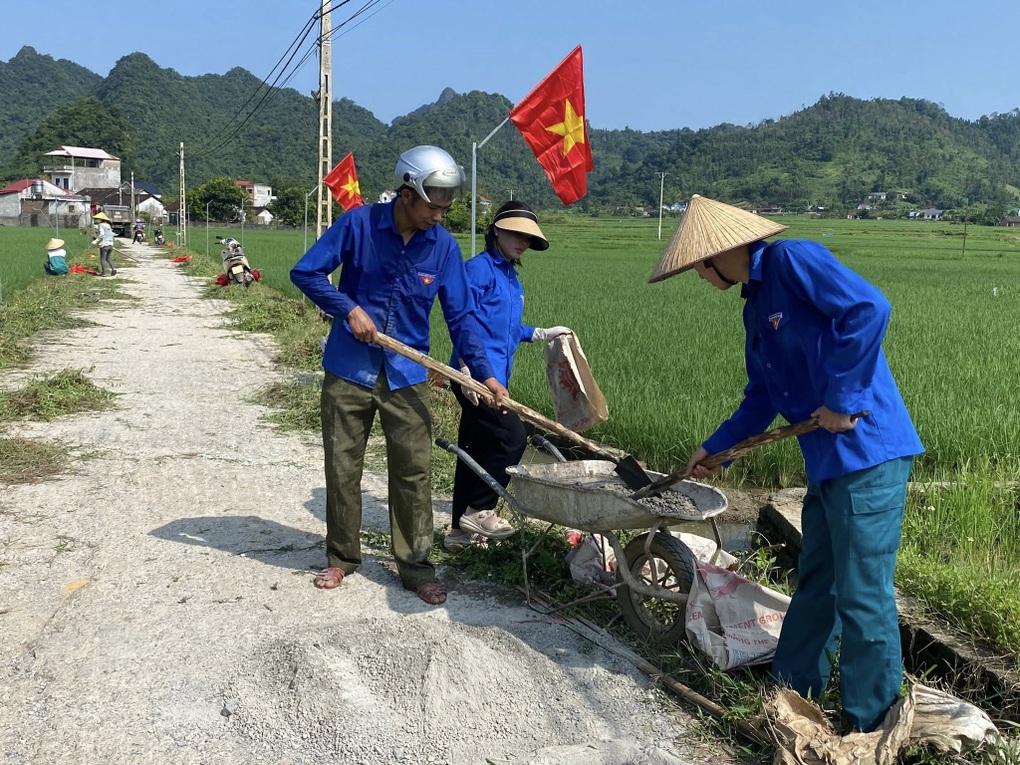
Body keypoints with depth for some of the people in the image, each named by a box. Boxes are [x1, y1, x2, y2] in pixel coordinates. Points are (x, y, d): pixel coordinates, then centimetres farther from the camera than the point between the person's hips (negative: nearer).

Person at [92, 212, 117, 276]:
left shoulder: (101, 225, -7)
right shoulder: (108, 225, 14)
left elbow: (102, 234, -18)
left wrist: (96, 241, -22)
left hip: (104, 245, -7)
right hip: (110, 244, 7)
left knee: (102, 259, 0)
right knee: (107, 258, 19)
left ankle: (103, 272, -2)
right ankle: (113, 269, 2)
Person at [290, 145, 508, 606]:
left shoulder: (443, 246, -4)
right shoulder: (359, 223, -10)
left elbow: (461, 316, -1)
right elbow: (305, 273, -5)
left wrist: (484, 374, -10)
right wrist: (350, 309, -17)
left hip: (405, 378, 1)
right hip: (348, 372, -1)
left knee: (414, 471, 2)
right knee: (342, 468, 9)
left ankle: (415, 565, 15)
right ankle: (342, 556, 27)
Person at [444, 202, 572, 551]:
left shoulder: (511, 277, 19)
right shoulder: (480, 267, -9)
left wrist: (543, 333, 28)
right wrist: (468, 371, -22)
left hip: (495, 375, 9)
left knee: (475, 450, 12)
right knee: (511, 437, -13)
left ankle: (460, 531, 21)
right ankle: (478, 512, 0)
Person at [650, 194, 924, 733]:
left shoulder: (793, 260, -11)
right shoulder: (755, 307, 17)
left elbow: (868, 308, -24)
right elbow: (762, 398, 23)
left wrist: (841, 401, -21)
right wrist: (713, 448, 25)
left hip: (867, 452, -10)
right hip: (828, 462, 10)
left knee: (862, 595, -1)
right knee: (815, 583, 19)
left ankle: (873, 726, 13)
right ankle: (791, 693, 34)